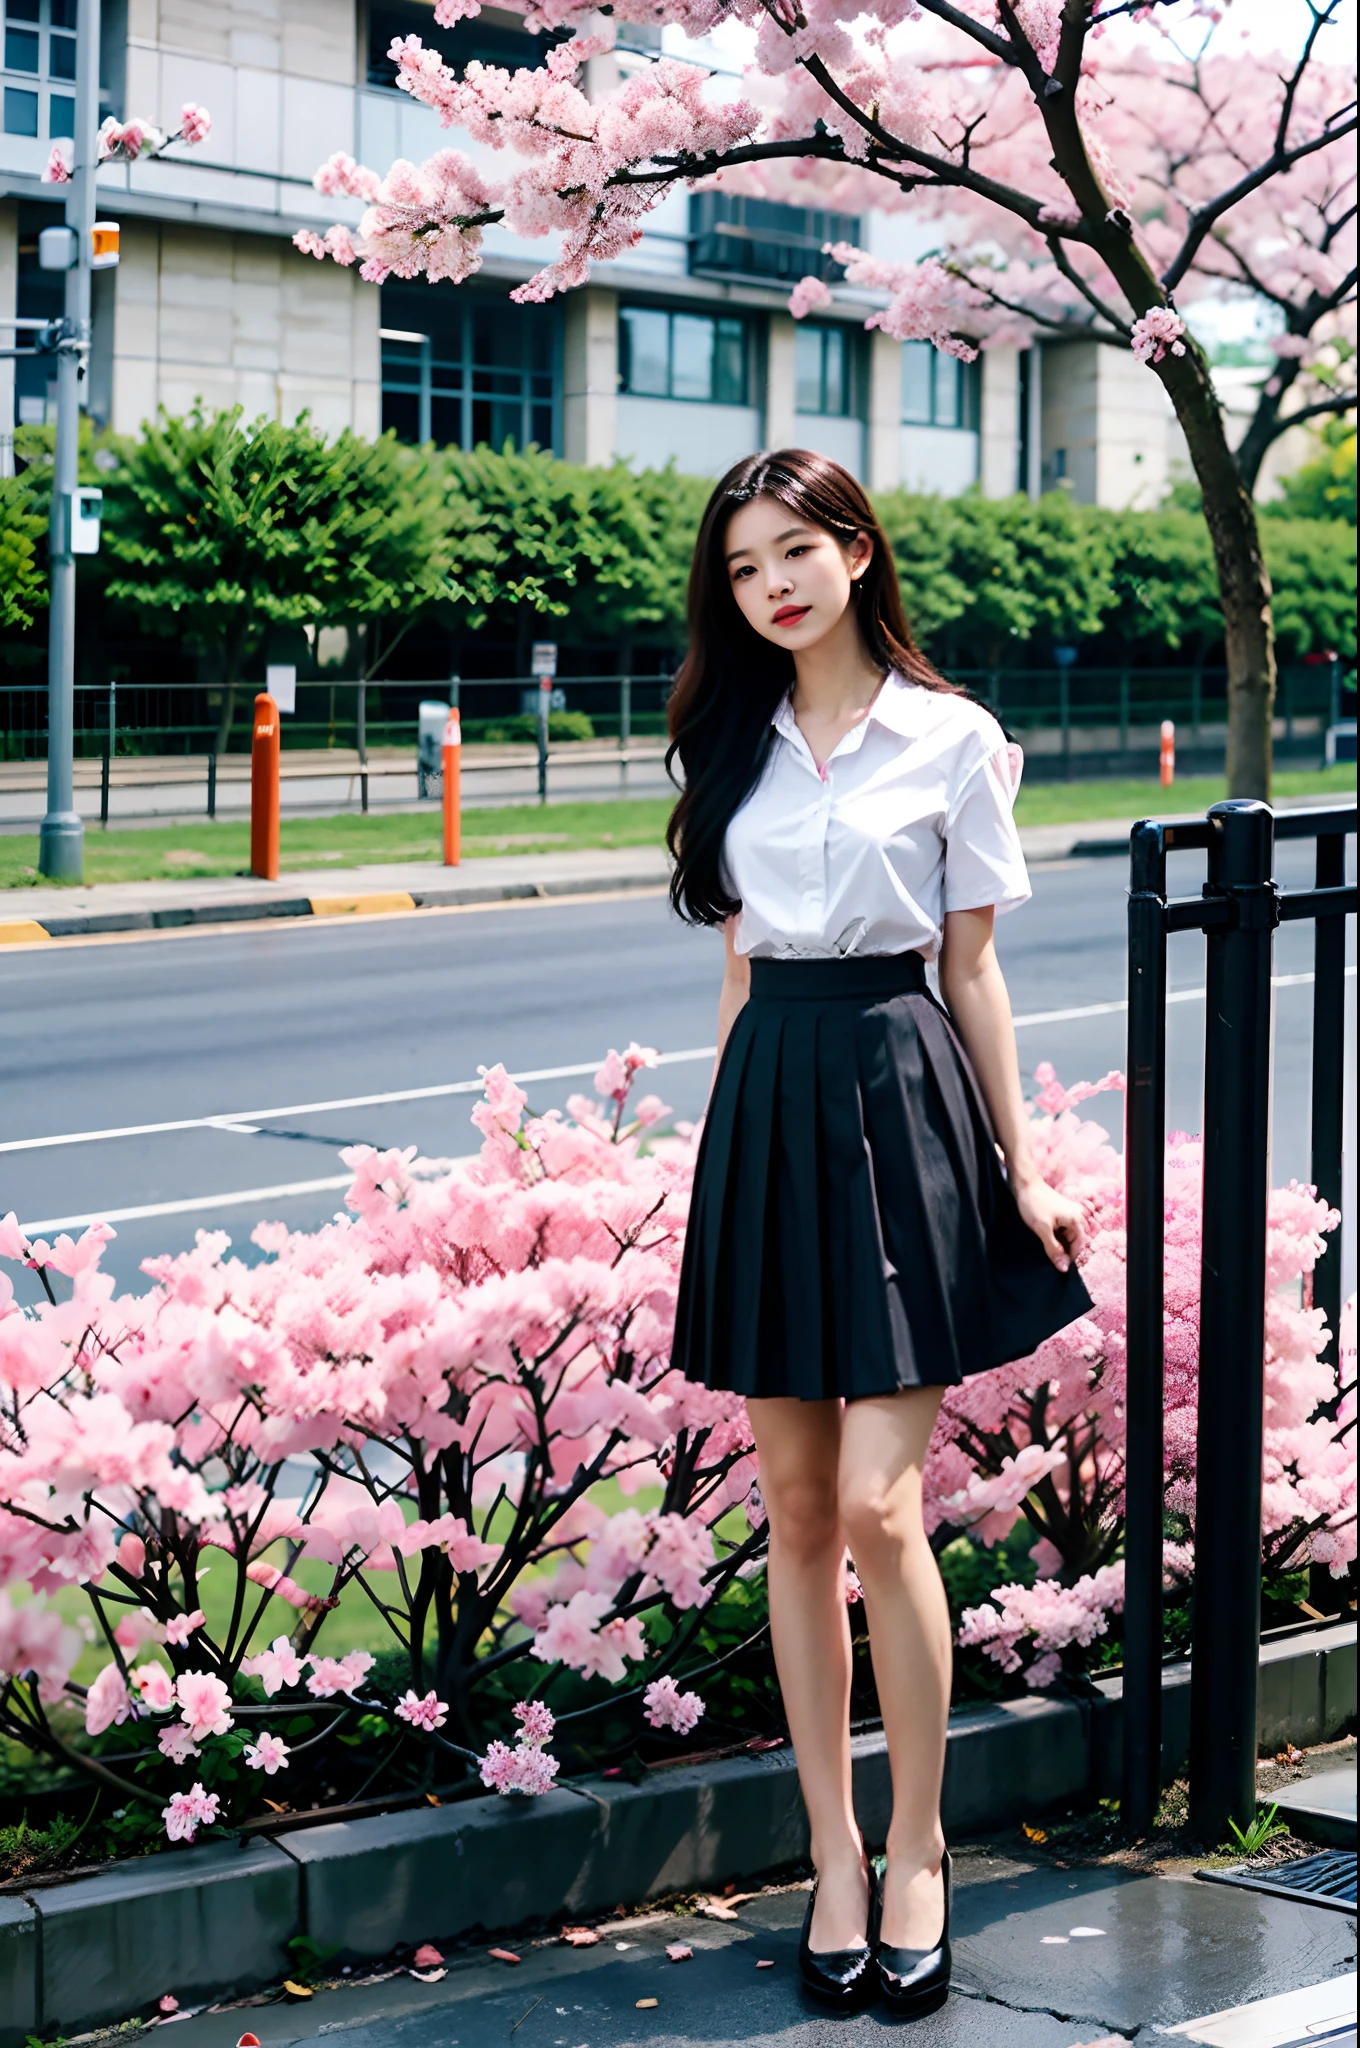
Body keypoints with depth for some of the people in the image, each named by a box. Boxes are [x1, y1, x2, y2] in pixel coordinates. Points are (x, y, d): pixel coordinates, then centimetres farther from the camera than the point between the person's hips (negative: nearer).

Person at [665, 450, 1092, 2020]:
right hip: (767, 1106, 4)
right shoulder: (737, 746, 11)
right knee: (795, 1507, 5)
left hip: (899, 1098, -4)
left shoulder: (950, 741, 0)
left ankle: (917, 1849, 6)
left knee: (879, 1506, -11)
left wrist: (1018, 1169, 0)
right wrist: (728, 1139, 13)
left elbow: (972, 970, 2)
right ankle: (835, 1857, 14)